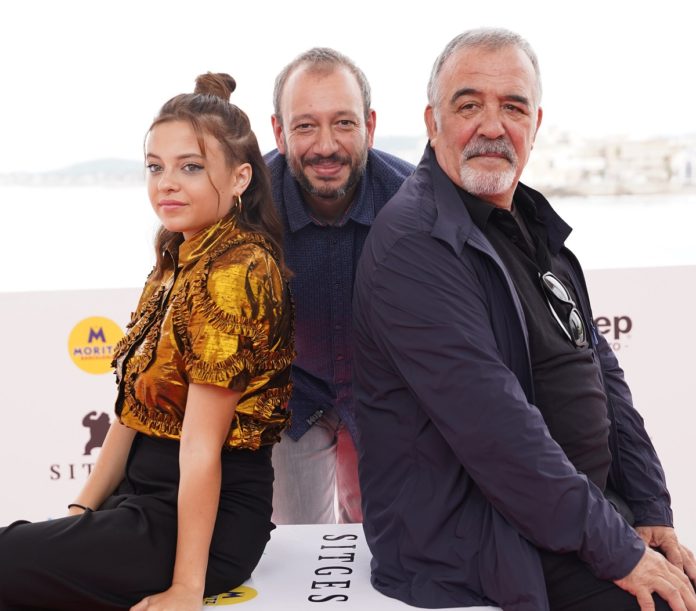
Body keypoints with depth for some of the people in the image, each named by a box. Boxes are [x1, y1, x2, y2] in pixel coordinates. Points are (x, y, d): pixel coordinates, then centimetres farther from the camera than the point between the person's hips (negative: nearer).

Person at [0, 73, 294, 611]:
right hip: (151, 496, 8)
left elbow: (201, 444, -20)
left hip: (207, 515, -8)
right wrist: (82, 509, 8)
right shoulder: (177, 260, 9)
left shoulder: (235, 270, -19)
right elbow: (133, 409, 10)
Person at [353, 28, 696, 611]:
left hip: (576, 506, 8)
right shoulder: (413, 244, -18)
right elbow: (491, 426, -24)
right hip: (471, 539, -8)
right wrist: (616, 549, -18)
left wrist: (649, 510, 5)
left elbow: (602, 372, 12)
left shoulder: (532, 225, 11)